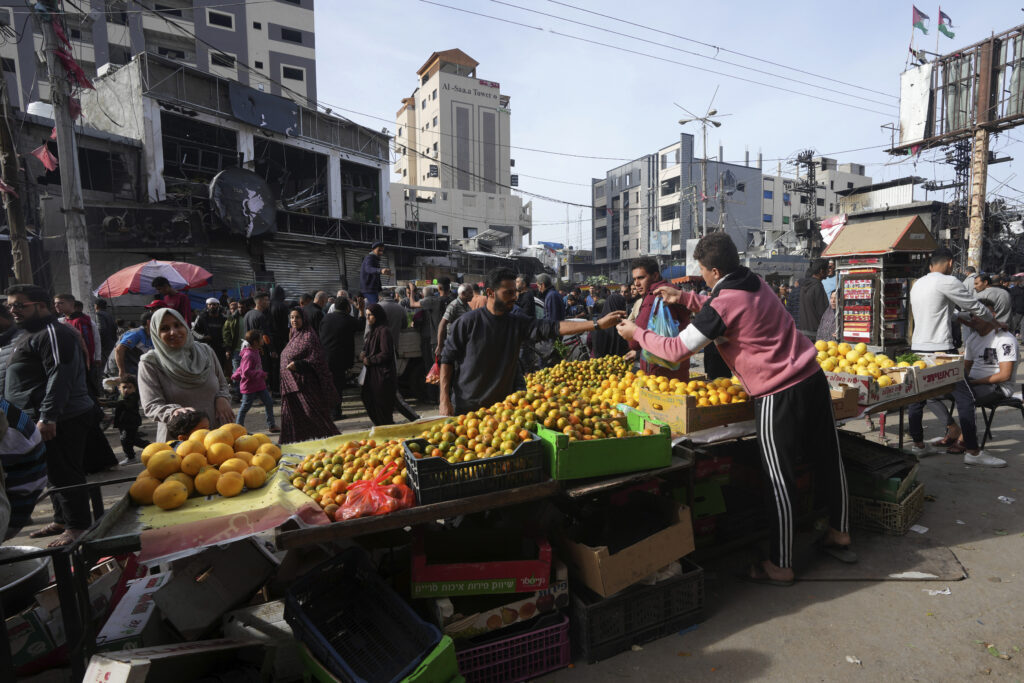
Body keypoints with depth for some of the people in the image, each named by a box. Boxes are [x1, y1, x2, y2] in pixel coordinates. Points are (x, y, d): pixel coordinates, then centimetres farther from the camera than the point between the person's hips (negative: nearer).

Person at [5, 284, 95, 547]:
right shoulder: (30, 336, 22)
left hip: (61, 420, -11)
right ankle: (62, 519, 29)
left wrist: (48, 416, -25)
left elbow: (59, 377, -22)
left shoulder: (52, 333, -12)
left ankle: (78, 525, 0)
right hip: (45, 419, 11)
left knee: (65, 473, -7)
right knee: (56, 472, 18)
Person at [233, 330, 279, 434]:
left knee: (269, 403, 8)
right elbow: (246, 372, -28)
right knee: (244, 407, 5)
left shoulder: (255, 352, 9)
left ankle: (271, 425, 17)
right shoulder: (248, 355, -22)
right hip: (250, 387, -9)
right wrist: (261, 374, -25)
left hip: (259, 385, 9)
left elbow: (242, 367, 19)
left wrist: (236, 375, 26)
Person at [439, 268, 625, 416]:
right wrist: (445, 401, -12)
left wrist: (598, 324, -18)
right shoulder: (469, 322, -10)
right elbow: (447, 359, -7)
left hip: (500, 406, 4)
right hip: (465, 407, -3)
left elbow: (553, 327, -9)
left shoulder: (518, 323, 1)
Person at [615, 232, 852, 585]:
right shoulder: (757, 284, 8)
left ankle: (780, 566, 15)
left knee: (780, 482, 1)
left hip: (779, 395, -9)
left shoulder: (722, 304, -17)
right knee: (829, 460, 21)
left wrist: (636, 332, 1)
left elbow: (678, 349, -12)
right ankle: (840, 534, 41)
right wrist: (686, 298, 22)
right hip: (813, 378, 9)